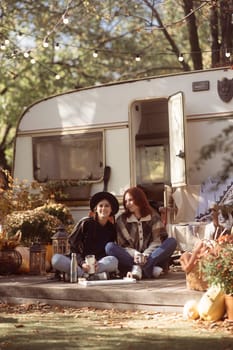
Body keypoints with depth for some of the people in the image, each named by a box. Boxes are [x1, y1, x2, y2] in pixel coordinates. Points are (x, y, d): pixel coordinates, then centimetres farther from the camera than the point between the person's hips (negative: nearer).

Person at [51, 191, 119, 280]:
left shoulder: (112, 229, 6)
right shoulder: (85, 223, 1)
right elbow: (71, 245, -1)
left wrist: (97, 263, -17)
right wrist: (81, 263, -18)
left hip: (99, 263, 1)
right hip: (80, 260, 0)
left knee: (113, 261, -33)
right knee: (56, 259, -29)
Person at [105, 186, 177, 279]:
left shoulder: (153, 216, 6)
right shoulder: (122, 219, 5)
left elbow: (157, 240, -3)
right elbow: (123, 244, 0)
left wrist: (145, 255, -21)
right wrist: (135, 254, -20)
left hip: (150, 257, 0)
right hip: (131, 257, 0)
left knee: (171, 241, -22)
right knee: (110, 247, -26)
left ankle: (139, 268, -36)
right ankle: (151, 268, -39)